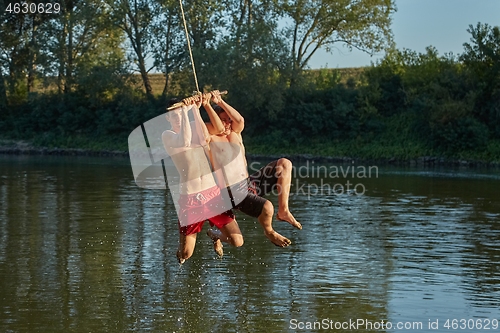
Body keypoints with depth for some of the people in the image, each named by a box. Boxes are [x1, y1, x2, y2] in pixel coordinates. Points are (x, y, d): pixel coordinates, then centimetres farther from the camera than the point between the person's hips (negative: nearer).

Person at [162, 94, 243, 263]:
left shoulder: (194, 126, 9)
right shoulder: (167, 135, -4)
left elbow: (205, 139, -14)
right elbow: (185, 142, -27)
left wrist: (195, 109, -16)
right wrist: (184, 110, -23)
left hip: (212, 192, 3)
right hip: (189, 197, -3)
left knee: (237, 241, -5)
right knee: (185, 255, -2)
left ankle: (216, 236, 31)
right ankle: (185, 240, 37)